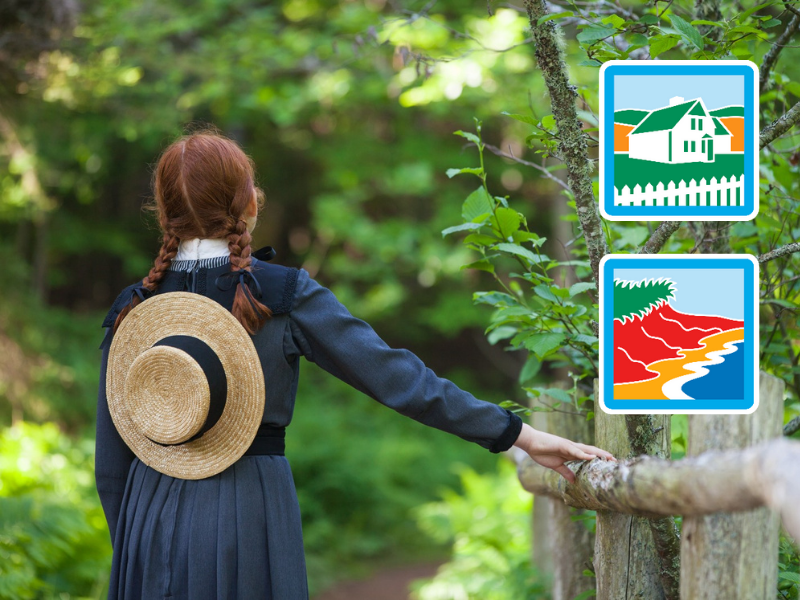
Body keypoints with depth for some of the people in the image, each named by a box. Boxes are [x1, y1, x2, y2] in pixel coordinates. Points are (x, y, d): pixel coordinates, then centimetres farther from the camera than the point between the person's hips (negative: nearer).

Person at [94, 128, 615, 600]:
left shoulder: (131, 310, 0)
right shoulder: (285, 296, -8)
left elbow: (111, 463, 3)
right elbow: (394, 376, -9)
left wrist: (130, 550, 17)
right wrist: (520, 434, -4)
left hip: (155, 522, 2)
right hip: (247, 519, -2)